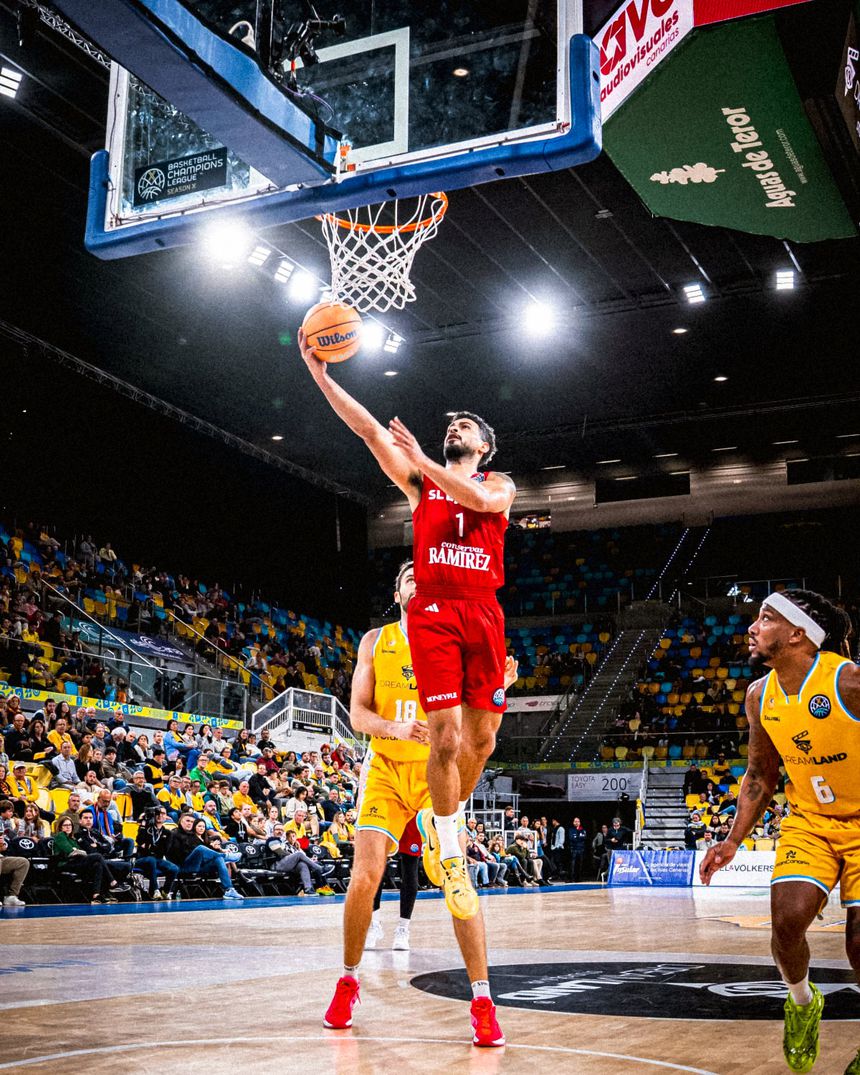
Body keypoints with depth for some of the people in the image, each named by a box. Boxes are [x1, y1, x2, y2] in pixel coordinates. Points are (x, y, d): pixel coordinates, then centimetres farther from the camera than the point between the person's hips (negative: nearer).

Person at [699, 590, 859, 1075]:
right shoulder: (760, 696, -3)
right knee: (787, 921, -14)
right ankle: (803, 1003, 17)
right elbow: (760, 774, 10)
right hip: (809, 821, 4)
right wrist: (733, 840, 5)